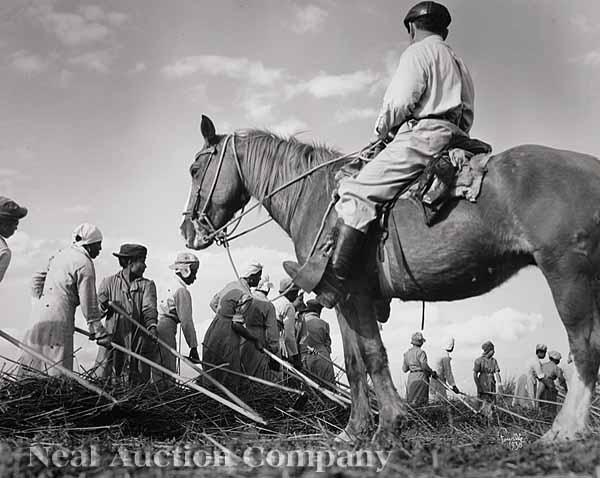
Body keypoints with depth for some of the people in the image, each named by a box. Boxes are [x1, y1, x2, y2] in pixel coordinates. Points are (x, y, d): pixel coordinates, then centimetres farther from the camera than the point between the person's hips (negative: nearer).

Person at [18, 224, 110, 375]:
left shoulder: (61, 254, 17)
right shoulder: (85, 264, -9)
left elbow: (38, 277, 21)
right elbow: (88, 302, -11)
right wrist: (99, 333, -6)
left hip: (41, 309, 9)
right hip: (59, 315, -9)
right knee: (59, 368, -9)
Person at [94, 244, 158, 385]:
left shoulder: (147, 285, 12)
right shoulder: (109, 282, 11)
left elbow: (149, 308, -6)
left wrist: (152, 326, -26)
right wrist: (104, 306, -19)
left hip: (138, 341, 1)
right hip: (112, 339, -1)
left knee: (137, 382, -3)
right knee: (102, 380, -7)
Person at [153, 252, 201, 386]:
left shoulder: (170, 284, 14)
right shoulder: (182, 291, -12)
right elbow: (186, 322, -14)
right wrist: (193, 347, -10)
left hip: (157, 326, 9)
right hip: (166, 330, -9)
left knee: (158, 372, 12)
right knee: (168, 371, -2)